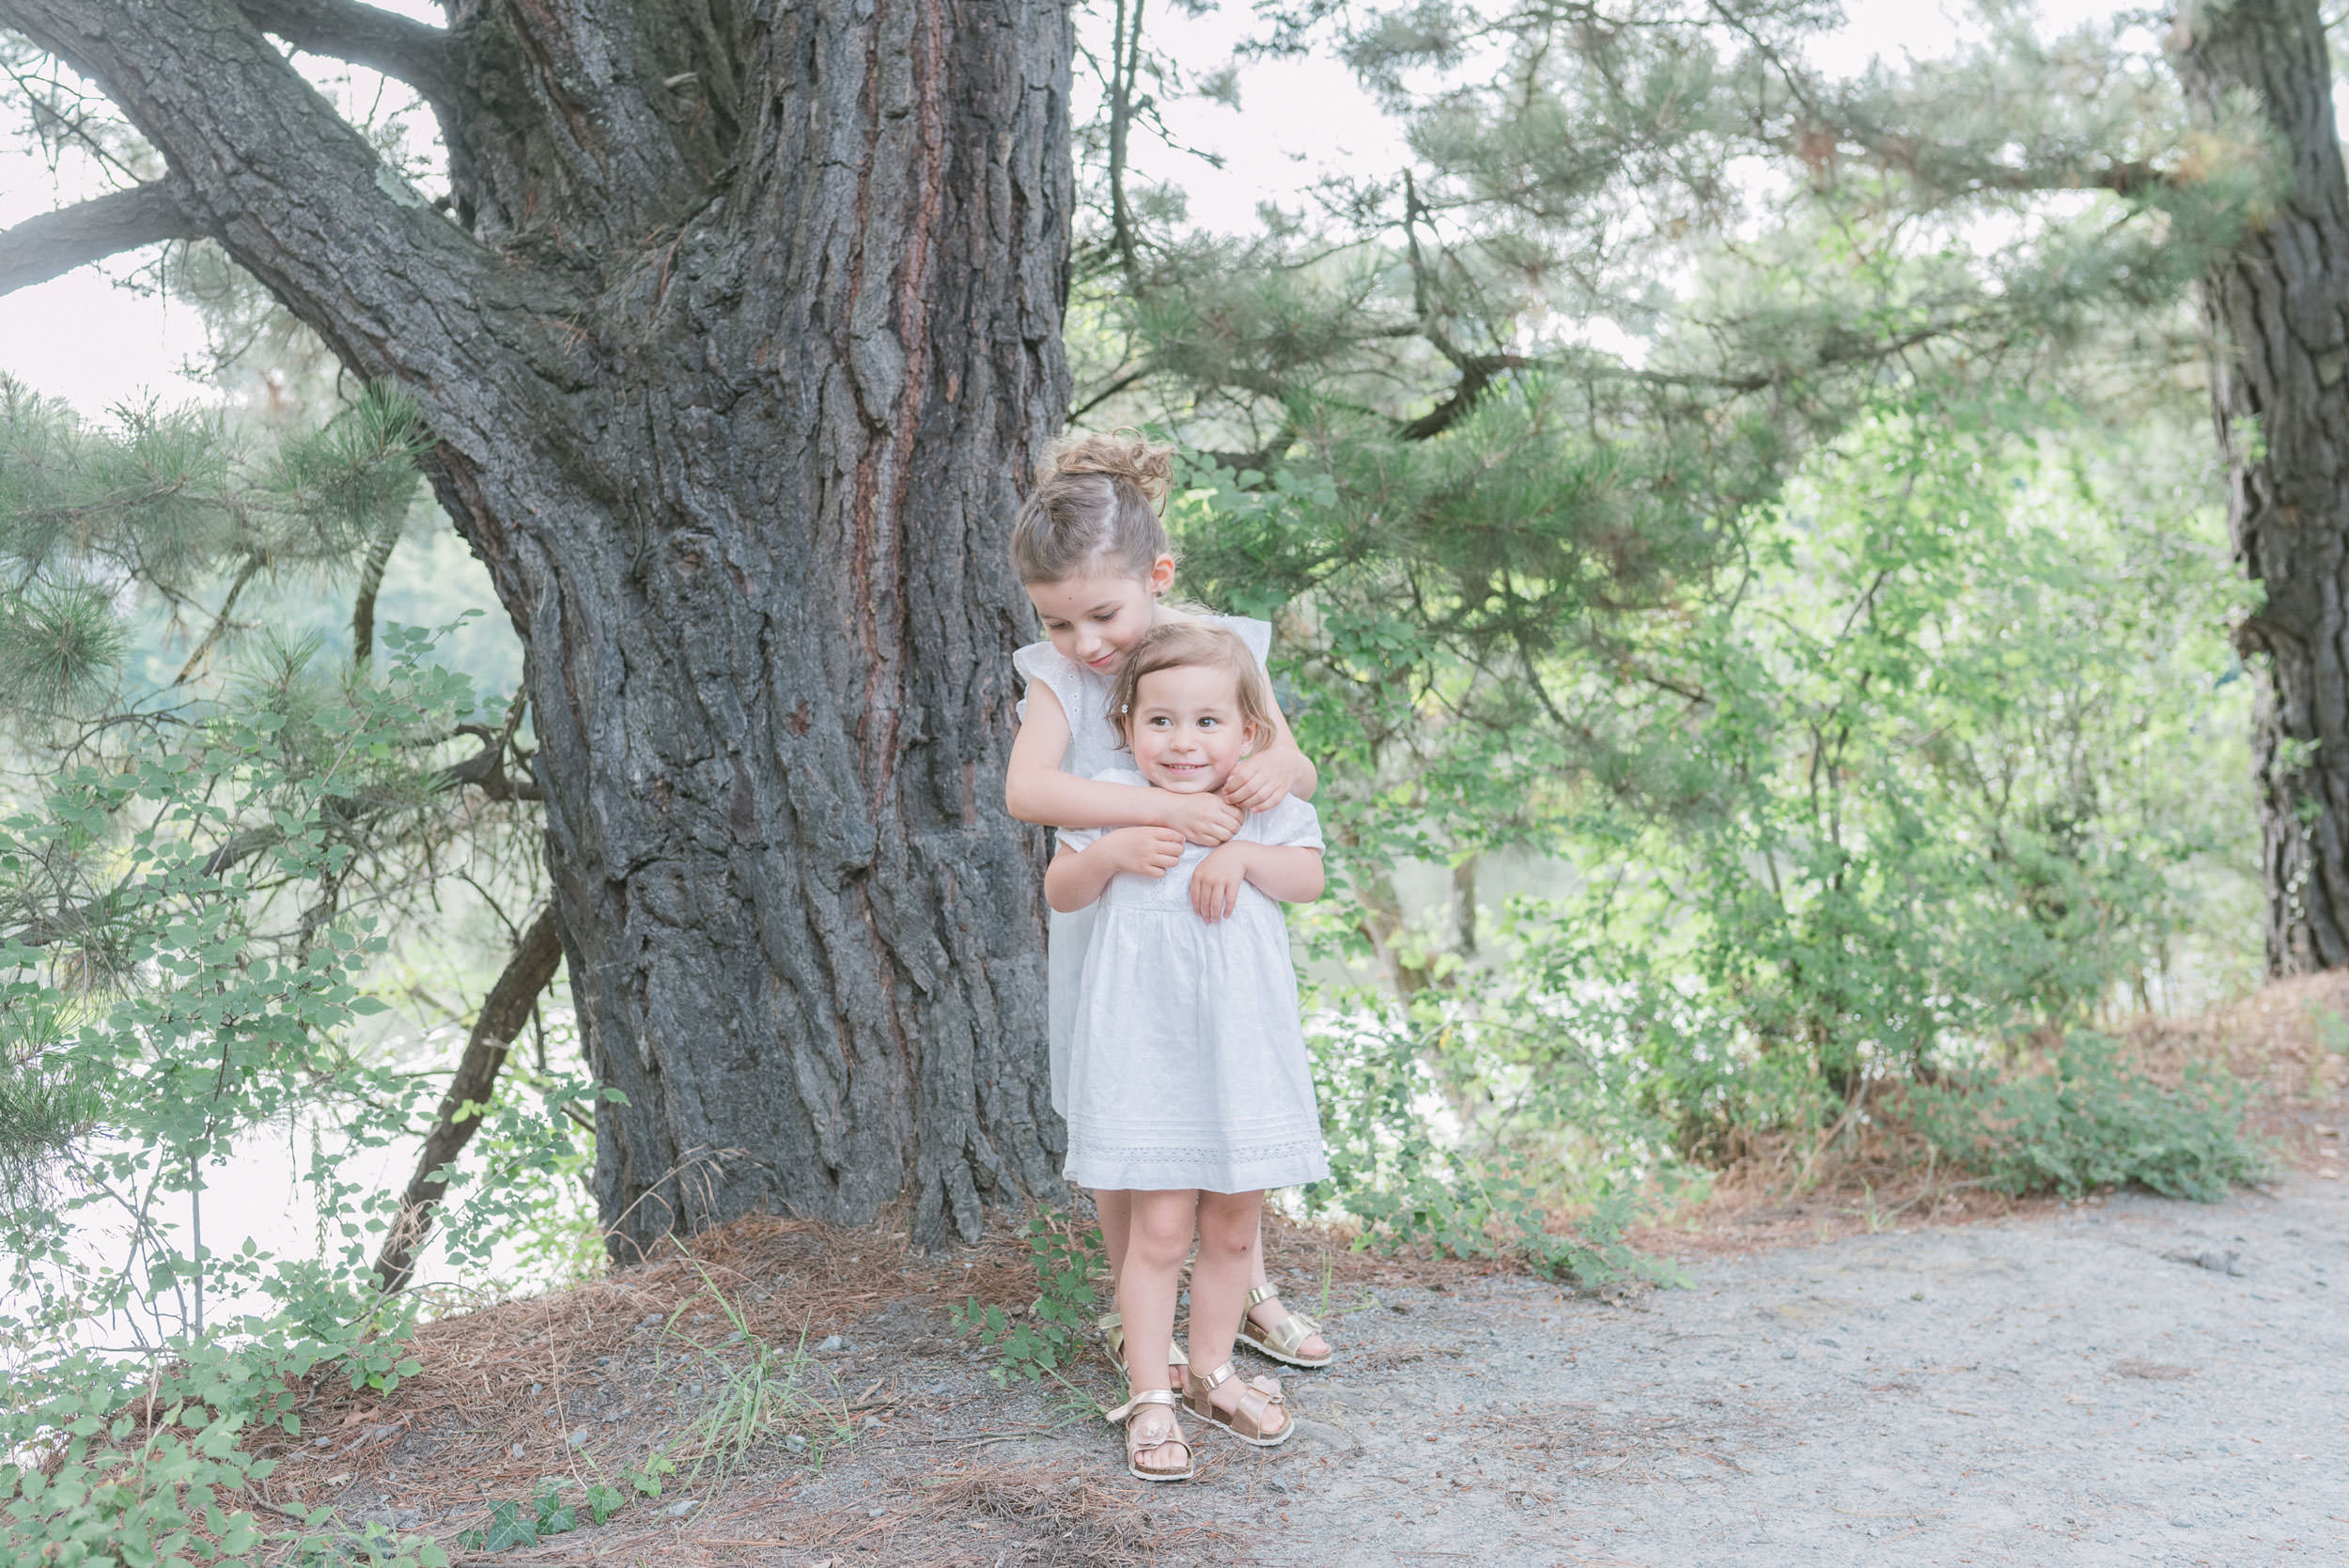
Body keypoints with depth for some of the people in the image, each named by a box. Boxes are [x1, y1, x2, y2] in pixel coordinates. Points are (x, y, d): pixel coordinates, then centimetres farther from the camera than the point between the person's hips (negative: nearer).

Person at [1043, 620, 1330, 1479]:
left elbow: (1309, 878, -4)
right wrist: (1111, 852, -16)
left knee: (1234, 1226, 12)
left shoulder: (1266, 807, 3)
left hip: (1243, 1044, 3)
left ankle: (1212, 1373, 31)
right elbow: (1059, 892, 2)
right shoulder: (1112, 801, -2)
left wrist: (1242, 854, -19)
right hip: (1146, 1045, -2)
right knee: (1160, 1228, -4)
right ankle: (1149, 1397, 9)